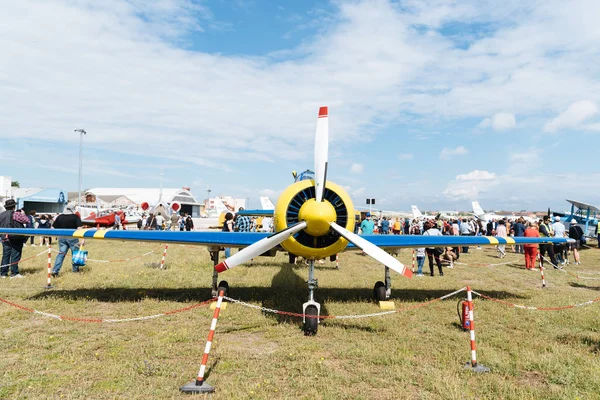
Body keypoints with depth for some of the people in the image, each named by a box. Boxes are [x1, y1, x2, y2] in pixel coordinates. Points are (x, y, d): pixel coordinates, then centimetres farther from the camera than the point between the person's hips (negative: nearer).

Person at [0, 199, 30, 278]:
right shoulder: (16, 214, -13)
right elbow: (27, 221, -10)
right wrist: (23, 214, 6)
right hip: (15, 238, -5)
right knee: (15, 255, 1)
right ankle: (14, 273, 2)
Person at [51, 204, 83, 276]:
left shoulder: (60, 217, 5)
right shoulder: (76, 217, -5)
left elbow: (53, 228, 6)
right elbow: (79, 228, -14)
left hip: (62, 237, 3)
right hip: (72, 237, -3)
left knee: (61, 254, 7)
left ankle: (55, 271, -1)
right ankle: (75, 269, 21)